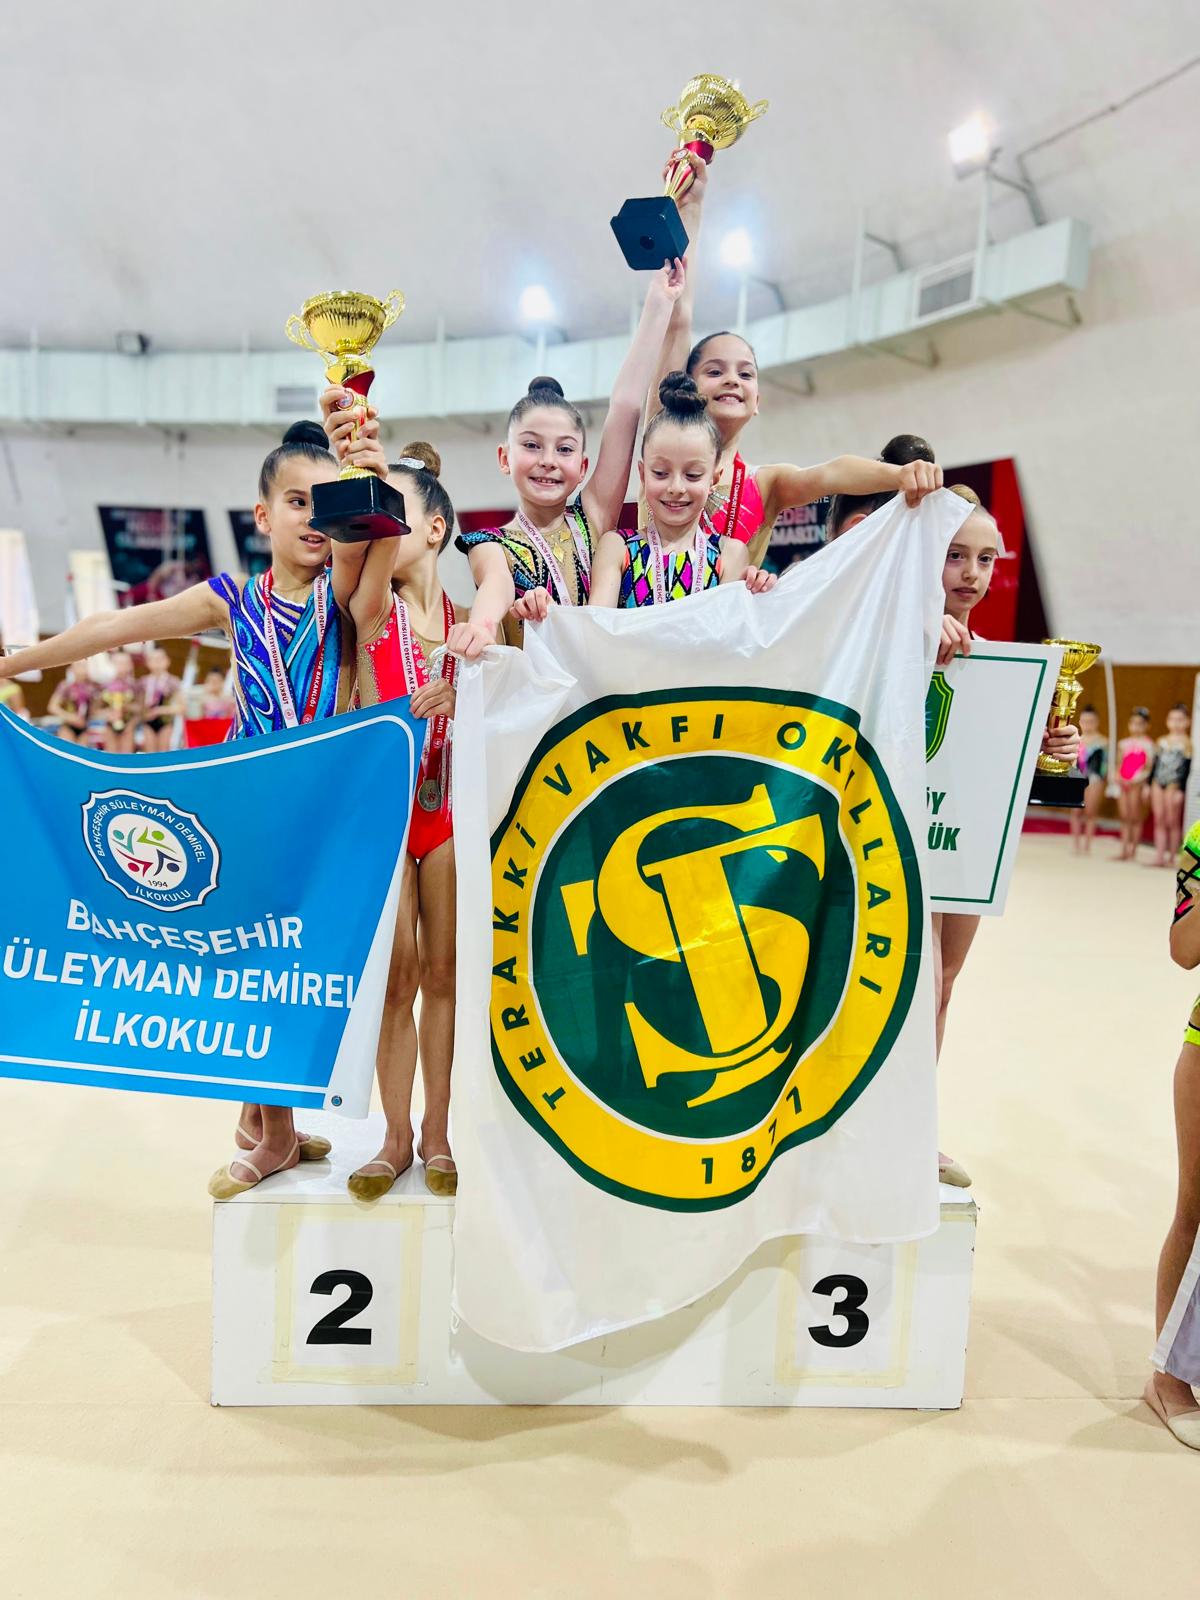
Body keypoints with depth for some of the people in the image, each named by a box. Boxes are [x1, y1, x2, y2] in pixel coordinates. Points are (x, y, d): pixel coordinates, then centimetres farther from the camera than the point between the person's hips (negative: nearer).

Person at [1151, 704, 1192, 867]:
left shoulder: (1186, 743, -4)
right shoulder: (1162, 741, 13)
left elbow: (1187, 768, -8)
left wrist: (1180, 790, -13)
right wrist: (1148, 785, 13)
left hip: (1174, 786, -5)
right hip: (1158, 784, 5)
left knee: (1173, 822, 0)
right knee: (1159, 821, 5)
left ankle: (1171, 857, 7)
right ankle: (1159, 855, 7)